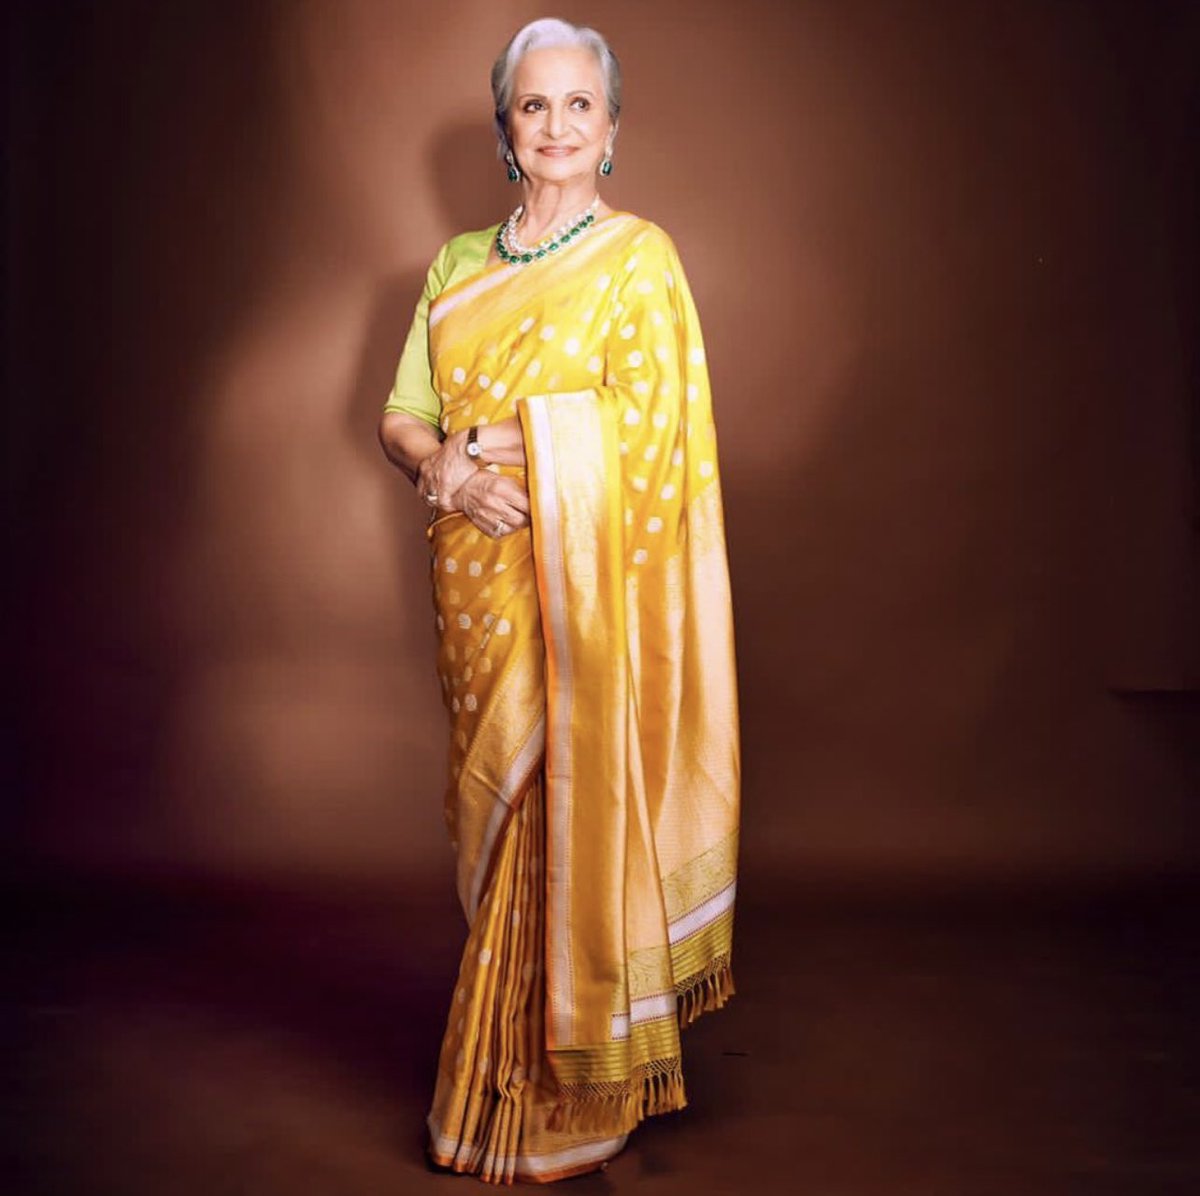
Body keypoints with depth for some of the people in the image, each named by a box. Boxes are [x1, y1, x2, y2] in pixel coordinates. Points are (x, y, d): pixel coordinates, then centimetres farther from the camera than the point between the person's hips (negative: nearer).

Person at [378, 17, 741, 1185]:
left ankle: (573, 1096, 13)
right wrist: (443, 465, -12)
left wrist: (487, 442, -11)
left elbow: (647, 428, -11)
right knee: (497, 817, 10)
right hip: (477, 582, 5)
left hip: (587, 583, -4)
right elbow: (400, 417, 10)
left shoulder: (638, 257, -1)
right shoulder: (457, 265, 13)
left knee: (576, 816, -1)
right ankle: (507, 1073, 25)